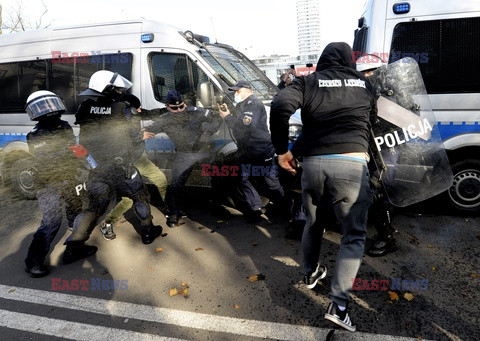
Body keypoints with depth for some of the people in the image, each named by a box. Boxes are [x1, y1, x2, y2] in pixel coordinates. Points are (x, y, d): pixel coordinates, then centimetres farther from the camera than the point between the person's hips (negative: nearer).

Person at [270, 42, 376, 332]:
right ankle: (339, 304, 0)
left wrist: (282, 149, -3)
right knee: (354, 235, 8)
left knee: (313, 223, 23)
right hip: (352, 164, -1)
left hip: (313, 163, 2)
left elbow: (280, 106, -10)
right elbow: (373, 120, 27)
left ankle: (311, 274, 43)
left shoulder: (308, 82, 8)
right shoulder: (364, 83, 14)